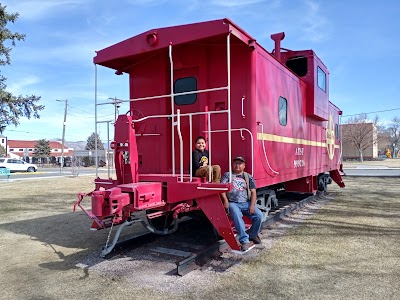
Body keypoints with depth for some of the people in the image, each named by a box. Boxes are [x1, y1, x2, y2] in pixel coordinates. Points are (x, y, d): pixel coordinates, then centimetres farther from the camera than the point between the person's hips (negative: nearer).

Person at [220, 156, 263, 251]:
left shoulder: (248, 177, 15)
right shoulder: (228, 175, 11)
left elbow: (253, 192, 8)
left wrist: (252, 205, -6)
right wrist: (225, 200, -13)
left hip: (246, 203, 3)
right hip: (233, 203, -3)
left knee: (259, 215, -19)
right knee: (237, 216, -34)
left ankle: (252, 235, 6)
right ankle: (244, 241, -32)